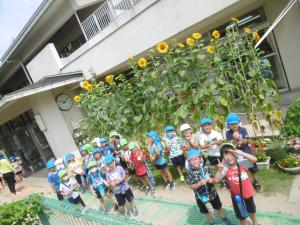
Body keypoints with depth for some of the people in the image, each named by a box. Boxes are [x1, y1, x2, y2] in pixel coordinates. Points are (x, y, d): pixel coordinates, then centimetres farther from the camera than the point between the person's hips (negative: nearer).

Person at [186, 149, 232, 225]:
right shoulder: (190, 173, -18)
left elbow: (213, 178, -6)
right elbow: (192, 187, -17)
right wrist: (200, 183, -32)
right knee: (206, 211, 20)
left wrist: (212, 180, -28)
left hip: (212, 193, 1)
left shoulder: (205, 168, -14)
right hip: (201, 196, -1)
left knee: (218, 208, 23)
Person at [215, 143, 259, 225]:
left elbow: (254, 159, -36)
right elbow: (216, 180, -25)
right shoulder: (225, 168, -22)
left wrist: (241, 153, -43)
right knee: (241, 215, 20)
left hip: (248, 193, 1)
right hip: (236, 196, -1)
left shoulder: (242, 163, -21)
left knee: (251, 210, 30)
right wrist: (220, 170, -39)